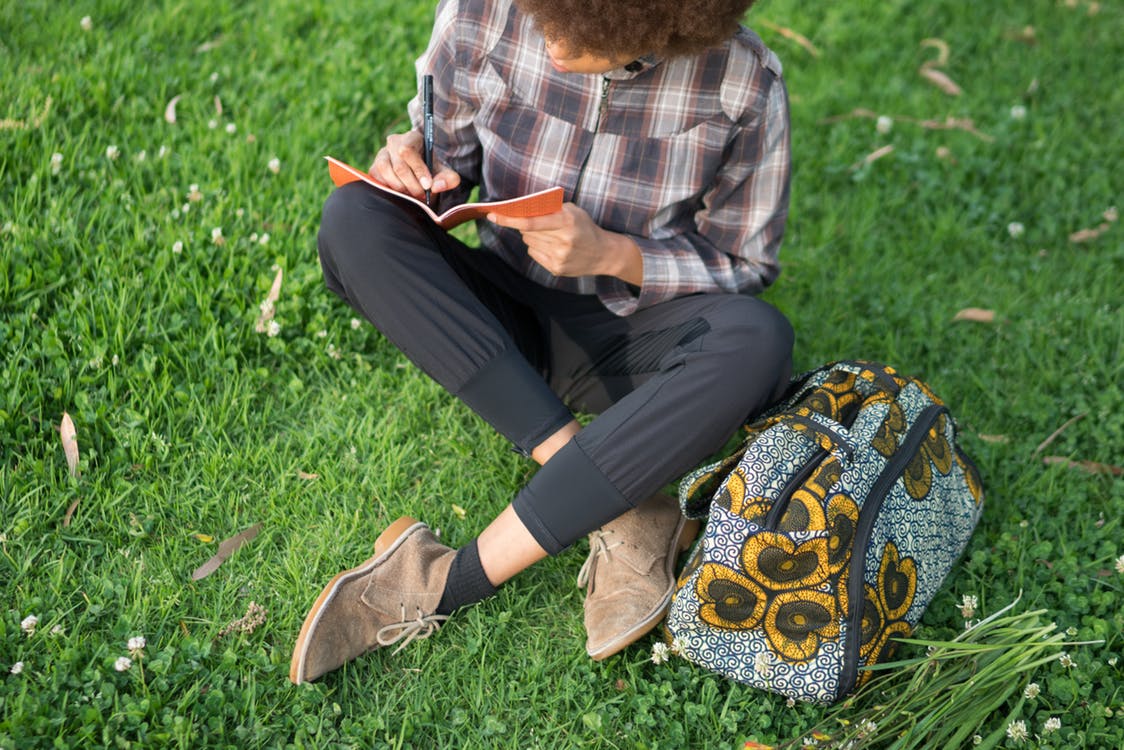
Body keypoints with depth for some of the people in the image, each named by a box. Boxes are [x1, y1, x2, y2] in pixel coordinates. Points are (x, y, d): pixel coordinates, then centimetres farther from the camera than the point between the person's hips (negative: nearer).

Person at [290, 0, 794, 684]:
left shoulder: (744, 83, -17)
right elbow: (449, 155, 5)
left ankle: (450, 582, -29)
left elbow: (745, 267, -7)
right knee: (356, 217, -24)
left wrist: (610, 254, -22)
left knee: (757, 341, -34)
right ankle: (630, 515, -28)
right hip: (506, 317, 2)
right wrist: (417, 167, -19)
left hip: (630, 332, -2)